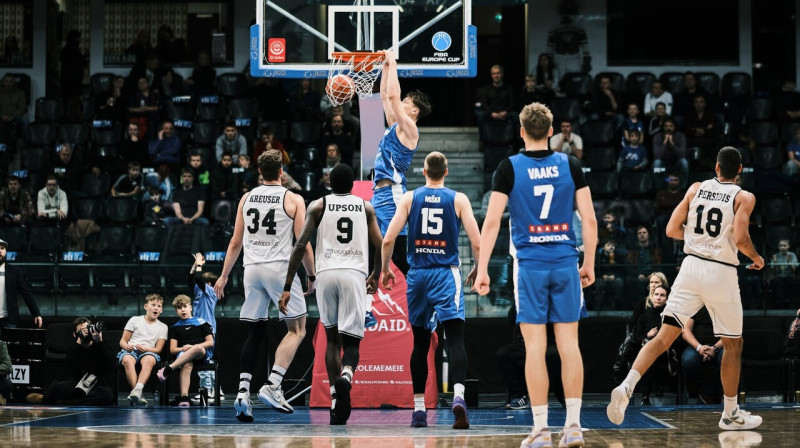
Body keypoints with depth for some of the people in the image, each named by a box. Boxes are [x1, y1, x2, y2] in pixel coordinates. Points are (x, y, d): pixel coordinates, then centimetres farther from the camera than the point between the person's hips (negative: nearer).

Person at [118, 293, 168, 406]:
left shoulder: (162, 327, 18)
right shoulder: (135, 320, 17)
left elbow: (158, 349, 8)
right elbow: (122, 341, 14)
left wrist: (145, 348, -13)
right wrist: (126, 346, -11)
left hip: (148, 351, 0)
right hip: (130, 350, 0)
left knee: (149, 359, -39)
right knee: (128, 360, -38)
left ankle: (137, 389, -56)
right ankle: (138, 395, -46)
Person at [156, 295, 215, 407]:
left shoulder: (201, 323, 17)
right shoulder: (175, 327, 23)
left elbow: (210, 342, 8)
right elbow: (172, 350, 15)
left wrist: (193, 347, -7)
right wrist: (182, 348, -9)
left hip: (203, 354, -1)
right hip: (183, 354, 1)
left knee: (197, 348, -41)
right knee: (187, 365, -39)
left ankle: (168, 370, -50)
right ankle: (184, 398, -58)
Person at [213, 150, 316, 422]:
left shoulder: (246, 198, 10)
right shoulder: (294, 200, -1)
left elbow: (236, 242, 12)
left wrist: (224, 276, 19)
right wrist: (312, 276, 9)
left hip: (252, 268, 4)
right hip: (280, 267, -4)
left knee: (254, 333, 9)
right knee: (297, 329, 6)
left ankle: (243, 391, -6)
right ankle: (272, 386, -9)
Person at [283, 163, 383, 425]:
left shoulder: (318, 206, 11)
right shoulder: (366, 207, 14)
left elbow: (300, 246, 1)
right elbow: (380, 247, 9)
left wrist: (287, 288, 1)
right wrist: (375, 277, 28)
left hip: (326, 273, 1)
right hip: (354, 273, -1)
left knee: (332, 339, 17)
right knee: (351, 341, -1)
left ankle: (335, 403, 11)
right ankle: (346, 377, -35)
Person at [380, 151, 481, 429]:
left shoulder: (409, 198, 4)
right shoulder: (458, 199, 1)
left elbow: (388, 239, -3)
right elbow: (477, 243, -4)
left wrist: (385, 269, 12)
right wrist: (477, 270, 13)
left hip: (417, 275, 2)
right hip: (446, 274, -2)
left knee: (420, 343, 13)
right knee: (455, 339, -10)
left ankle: (419, 409, 15)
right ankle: (458, 395, -33)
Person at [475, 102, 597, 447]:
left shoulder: (509, 168, -3)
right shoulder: (570, 166, 3)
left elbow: (492, 221, -8)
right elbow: (589, 219, 2)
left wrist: (483, 269, -4)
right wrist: (589, 263, 12)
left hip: (530, 264, -2)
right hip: (565, 263, 2)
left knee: (535, 347, 0)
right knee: (569, 344, 5)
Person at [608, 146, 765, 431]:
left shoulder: (696, 188, 7)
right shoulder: (744, 198, -4)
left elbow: (672, 230, 7)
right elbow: (740, 239, -16)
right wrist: (757, 258, 4)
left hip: (691, 266, 3)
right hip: (721, 273, -3)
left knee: (664, 336, -1)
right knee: (733, 344, 15)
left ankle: (626, 386, -22)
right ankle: (730, 415, 22)